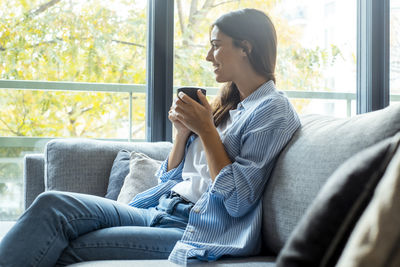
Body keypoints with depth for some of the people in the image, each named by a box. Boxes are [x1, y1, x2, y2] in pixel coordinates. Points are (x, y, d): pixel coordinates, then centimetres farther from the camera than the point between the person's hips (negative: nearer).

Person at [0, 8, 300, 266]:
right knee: (52, 204, -15)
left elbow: (237, 201, -14)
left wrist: (206, 129, -11)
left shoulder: (273, 110, -4)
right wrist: (183, 131, 3)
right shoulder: (227, 105, 21)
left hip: (195, 230, -8)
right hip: (161, 212, 8)